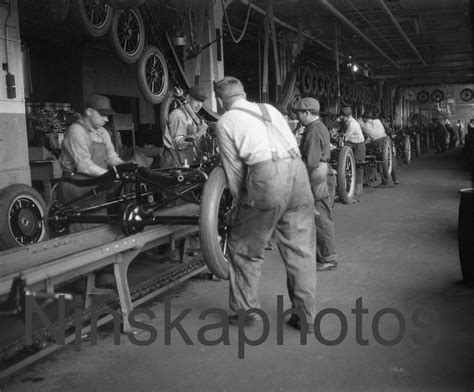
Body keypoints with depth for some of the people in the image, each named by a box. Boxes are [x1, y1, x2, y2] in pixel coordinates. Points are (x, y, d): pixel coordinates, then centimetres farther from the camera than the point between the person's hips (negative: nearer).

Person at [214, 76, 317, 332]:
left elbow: (234, 169, 9)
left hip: (267, 176, -5)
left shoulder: (225, 122, 11)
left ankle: (245, 310, 22)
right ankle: (305, 317, 16)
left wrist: (240, 203, 21)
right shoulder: (269, 109, 25)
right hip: (298, 169, 5)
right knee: (301, 249, 11)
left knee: (244, 248, 14)